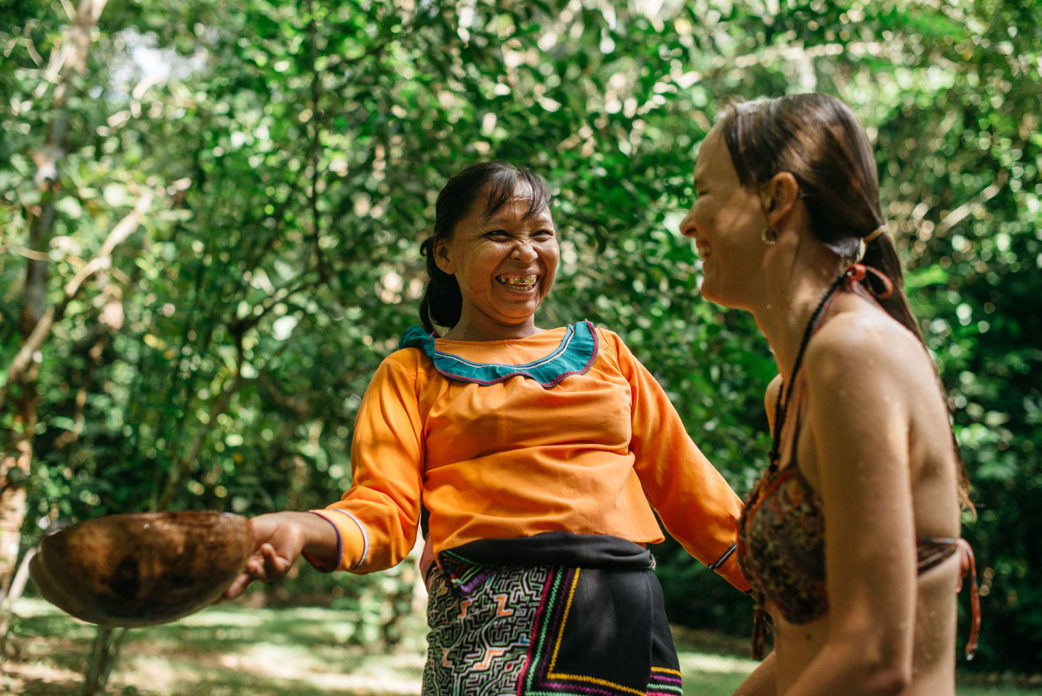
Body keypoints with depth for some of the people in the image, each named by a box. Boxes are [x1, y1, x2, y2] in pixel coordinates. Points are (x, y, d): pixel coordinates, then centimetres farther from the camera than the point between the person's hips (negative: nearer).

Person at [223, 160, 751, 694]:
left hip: (626, 612, 3)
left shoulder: (604, 352, 20)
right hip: (490, 618, -3)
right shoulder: (413, 372, 12)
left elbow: (685, 486, 19)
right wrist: (305, 531, -22)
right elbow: (384, 510, 0)